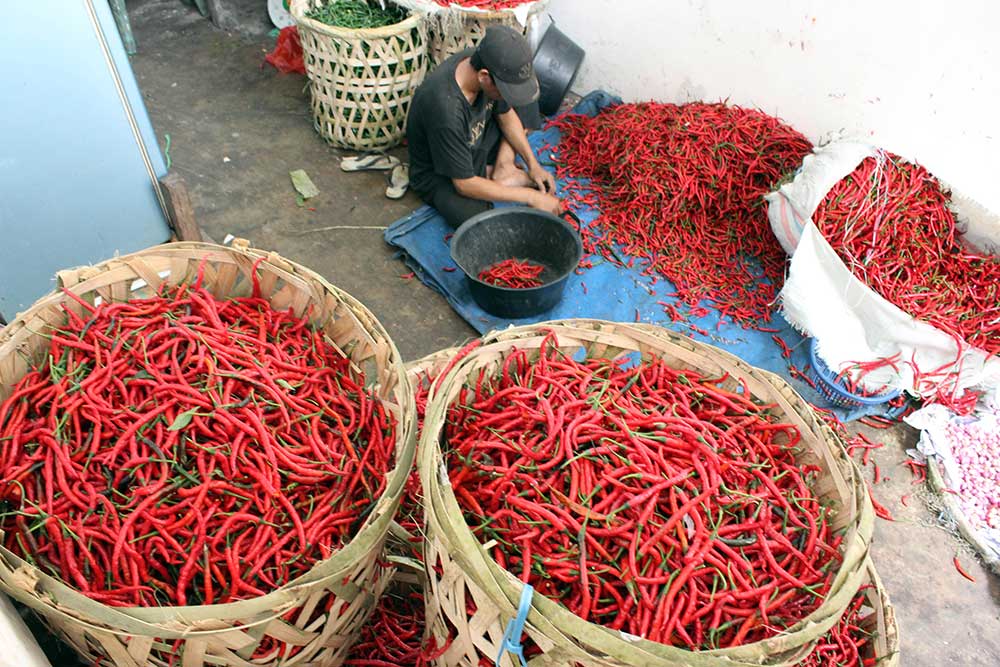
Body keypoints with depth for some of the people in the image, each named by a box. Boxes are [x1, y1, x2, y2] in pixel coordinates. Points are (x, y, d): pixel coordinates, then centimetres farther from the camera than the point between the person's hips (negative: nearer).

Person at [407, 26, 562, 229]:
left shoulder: (482, 61, -19)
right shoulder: (446, 109, -39)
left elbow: (506, 115, 1)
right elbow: (464, 184, -32)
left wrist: (533, 164, -8)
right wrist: (531, 197, -28)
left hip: (475, 144, 7)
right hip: (440, 174, -7)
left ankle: (503, 167, -5)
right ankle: (504, 178, -5)